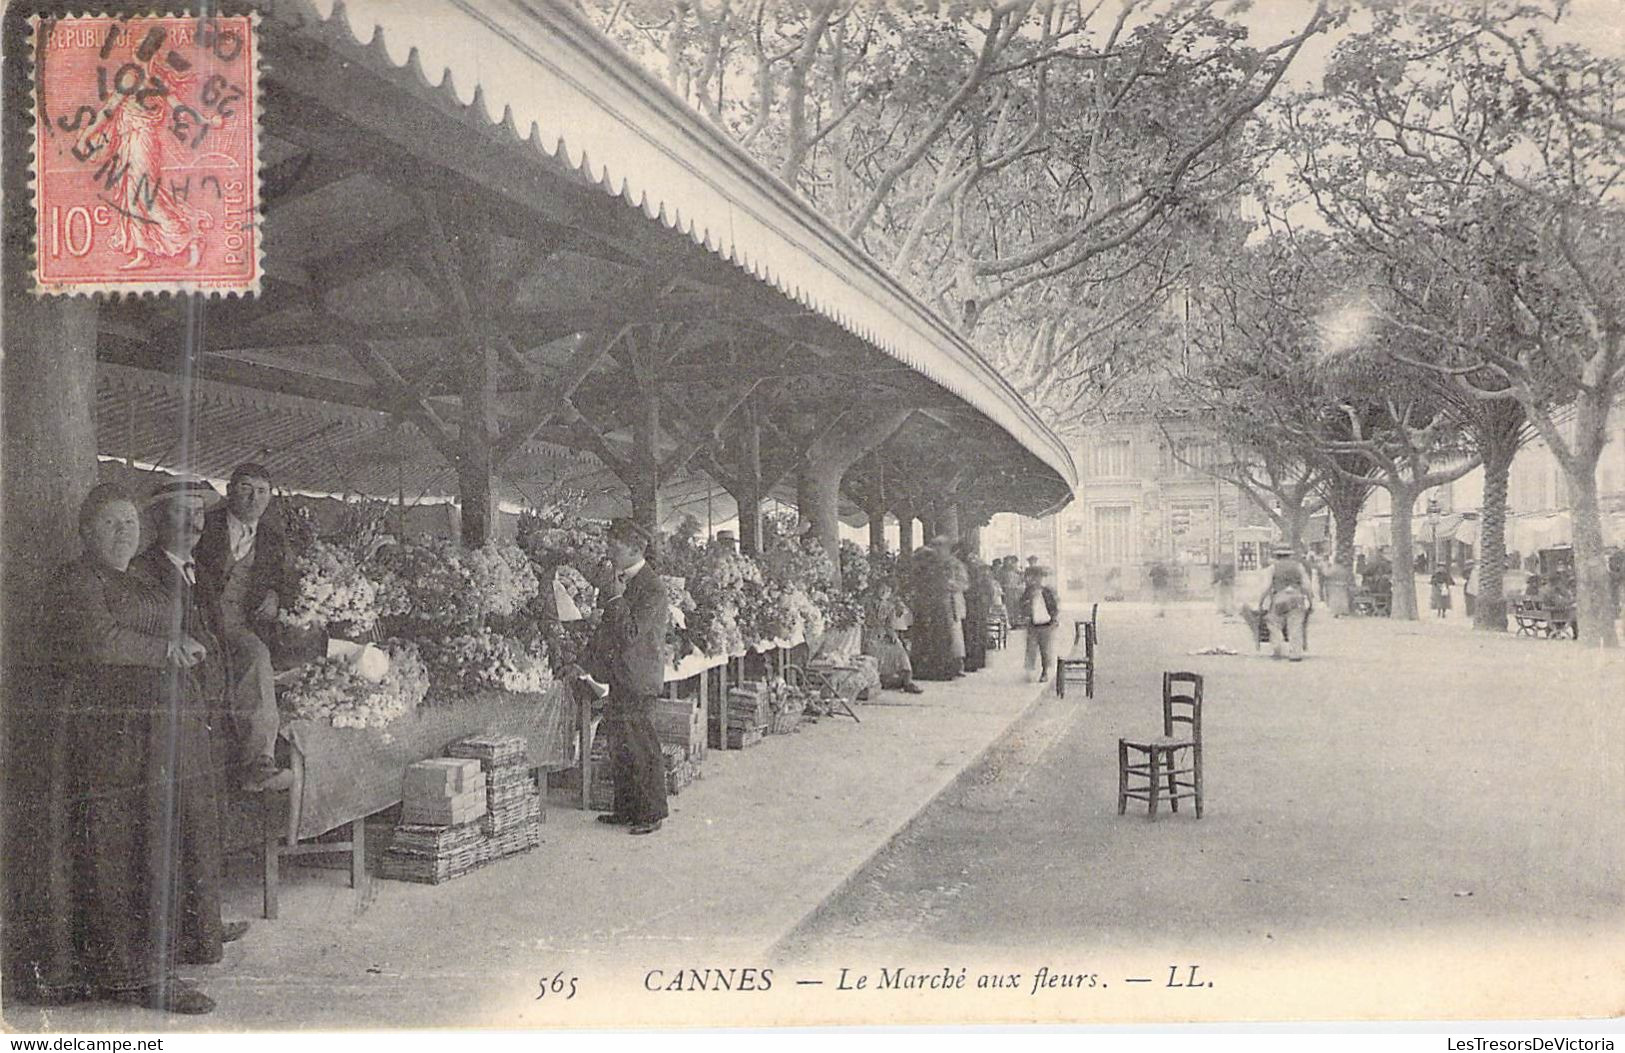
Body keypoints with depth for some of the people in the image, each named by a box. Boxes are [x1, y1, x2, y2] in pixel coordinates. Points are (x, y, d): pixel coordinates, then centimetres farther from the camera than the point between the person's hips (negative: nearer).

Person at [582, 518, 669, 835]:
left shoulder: (651, 588, -15)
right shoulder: (623, 581, 12)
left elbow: (632, 634, -22)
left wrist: (617, 599, -16)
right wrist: (595, 655, 13)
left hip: (637, 681, -9)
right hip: (618, 677, 9)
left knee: (642, 748, -1)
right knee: (619, 747, 14)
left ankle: (651, 813, 9)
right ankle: (626, 809, 24)